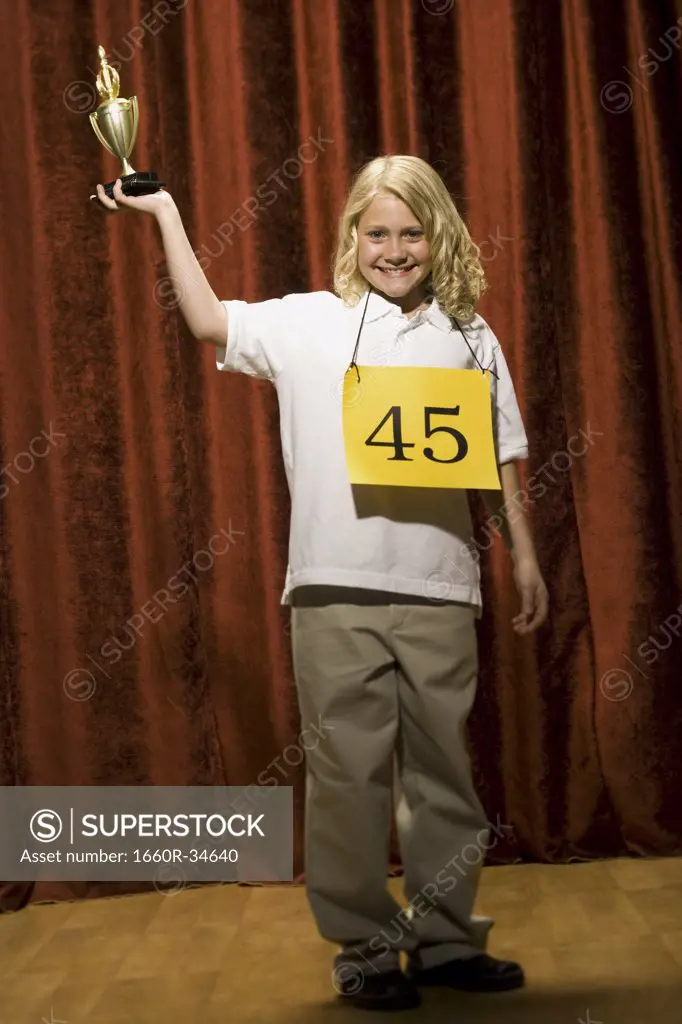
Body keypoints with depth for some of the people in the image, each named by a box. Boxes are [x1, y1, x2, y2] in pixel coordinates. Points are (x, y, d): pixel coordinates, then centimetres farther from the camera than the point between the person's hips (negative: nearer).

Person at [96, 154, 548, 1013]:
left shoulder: (470, 336, 11)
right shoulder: (310, 323, 7)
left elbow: (500, 461, 13)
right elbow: (210, 322, 0)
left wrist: (523, 555, 11)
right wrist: (166, 214, 2)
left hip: (439, 588, 2)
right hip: (335, 588, -1)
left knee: (443, 769, 9)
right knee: (349, 772, 3)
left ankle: (446, 938, 23)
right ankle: (365, 949, 16)